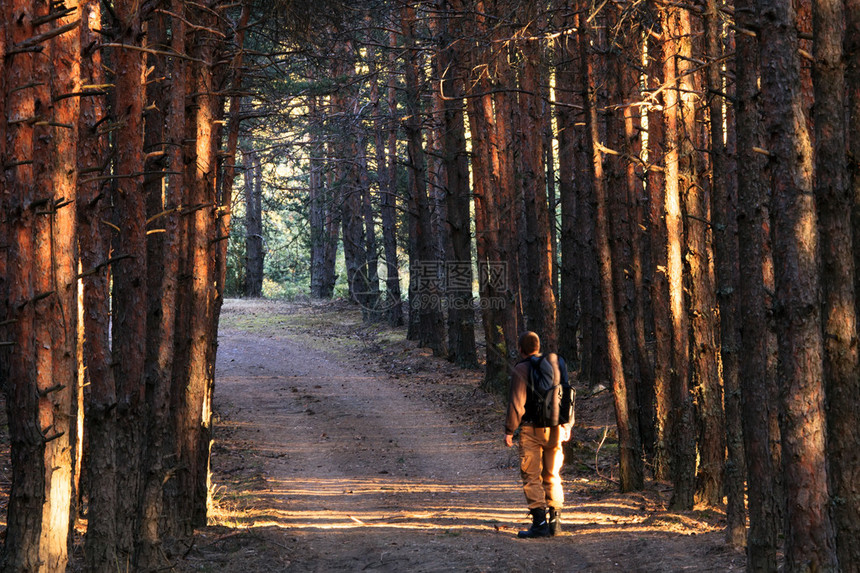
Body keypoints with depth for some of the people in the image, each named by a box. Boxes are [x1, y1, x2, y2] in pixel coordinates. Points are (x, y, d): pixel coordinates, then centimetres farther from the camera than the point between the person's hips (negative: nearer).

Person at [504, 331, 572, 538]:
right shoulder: (556, 365, 9)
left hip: (532, 430, -6)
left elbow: (516, 403, -13)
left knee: (532, 478, -1)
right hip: (555, 429, 6)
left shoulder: (521, 370, -8)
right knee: (552, 476, 14)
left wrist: (509, 431, -7)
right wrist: (567, 427, 22)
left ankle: (540, 523, -6)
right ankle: (555, 520, 13)